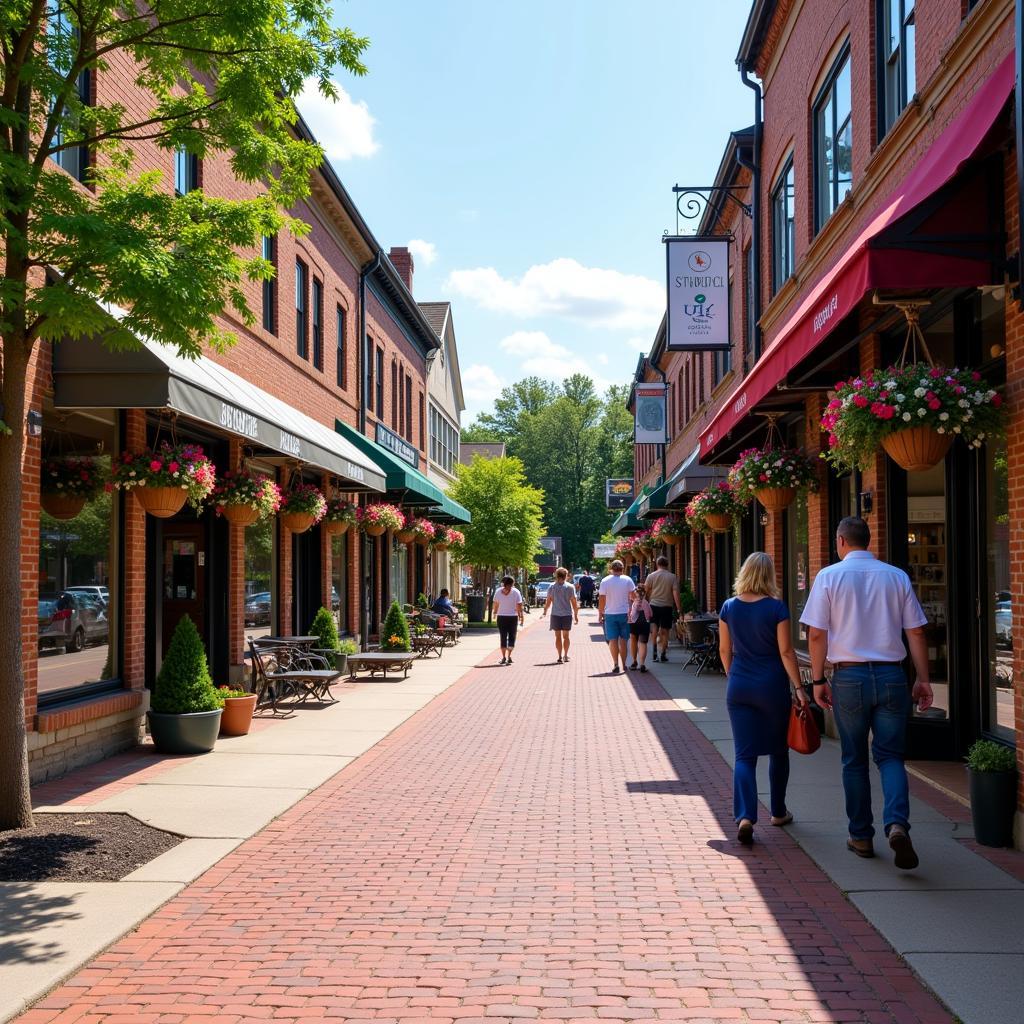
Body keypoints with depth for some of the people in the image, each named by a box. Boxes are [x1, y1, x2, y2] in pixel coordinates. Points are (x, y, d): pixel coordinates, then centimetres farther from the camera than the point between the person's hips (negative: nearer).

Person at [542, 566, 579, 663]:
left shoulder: (552, 587, -2)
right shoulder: (570, 587, -2)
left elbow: (548, 602, 0)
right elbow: (574, 602, -2)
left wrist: (545, 611, 16)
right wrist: (576, 615, 5)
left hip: (555, 614, -1)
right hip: (567, 614, 1)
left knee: (558, 636, 5)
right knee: (566, 636, 14)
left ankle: (560, 656, 1)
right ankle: (565, 655, 20)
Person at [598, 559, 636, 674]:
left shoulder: (605, 581, -5)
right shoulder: (627, 580, -3)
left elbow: (602, 599, -5)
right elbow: (633, 596, -5)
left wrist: (600, 613, 4)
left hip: (610, 614, -1)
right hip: (624, 613, 1)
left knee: (613, 640, 2)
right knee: (623, 640, 10)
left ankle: (615, 664, -4)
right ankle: (623, 664, 14)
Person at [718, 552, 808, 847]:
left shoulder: (729, 607, 1)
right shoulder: (776, 607, -10)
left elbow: (724, 650, 8)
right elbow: (786, 651, -11)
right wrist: (798, 687, -6)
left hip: (738, 687, 3)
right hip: (772, 686, -2)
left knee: (744, 755, 1)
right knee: (778, 751, 16)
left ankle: (745, 816, -17)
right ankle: (778, 812, 30)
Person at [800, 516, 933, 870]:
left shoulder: (829, 576, -2)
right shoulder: (897, 576, 5)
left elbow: (817, 634, -5)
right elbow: (916, 632, 3)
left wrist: (818, 679, 2)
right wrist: (923, 679, 8)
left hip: (849, 677, -1)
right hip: (891, 675, 1)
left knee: (854, 760, 12)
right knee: (890, 755, 7)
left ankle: (861, 837, 18)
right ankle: (897, 824, -16)